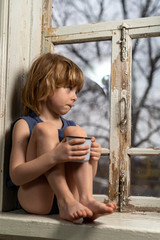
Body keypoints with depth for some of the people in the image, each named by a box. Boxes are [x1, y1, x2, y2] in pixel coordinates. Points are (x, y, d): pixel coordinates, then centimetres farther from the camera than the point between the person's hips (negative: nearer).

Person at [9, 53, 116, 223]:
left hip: (70, 194, 4)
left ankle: (86, 199, -27)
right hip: (35, 201, -4)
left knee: (75, 131, -11)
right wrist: (54, 156, -29)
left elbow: (85, 179, 16)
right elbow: (16, 176, -14)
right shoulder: (24, 125, -1)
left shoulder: (71, 126, 16)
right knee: (45, 130, -18)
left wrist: (93, 159, -8)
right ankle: (66, 202, -28)